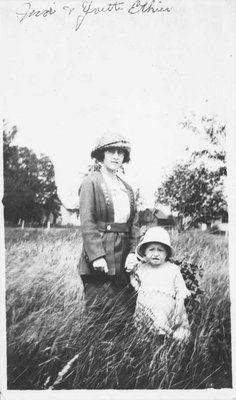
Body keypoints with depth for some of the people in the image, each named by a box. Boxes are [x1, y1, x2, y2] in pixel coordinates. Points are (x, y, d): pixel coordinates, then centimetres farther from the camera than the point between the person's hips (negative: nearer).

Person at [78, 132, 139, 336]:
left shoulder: (127, 187, 16)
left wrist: (133, 252, -2)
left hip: (123, 259, 6)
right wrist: (96, 255, -18)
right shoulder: (91, 182, -3)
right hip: (99, 260, -6)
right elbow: (87, 222, -11)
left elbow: (134, 222, 11)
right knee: (98, 313, 0)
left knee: (125, 313, 10)